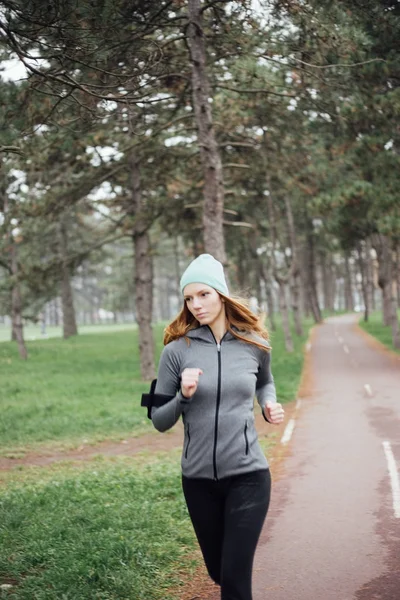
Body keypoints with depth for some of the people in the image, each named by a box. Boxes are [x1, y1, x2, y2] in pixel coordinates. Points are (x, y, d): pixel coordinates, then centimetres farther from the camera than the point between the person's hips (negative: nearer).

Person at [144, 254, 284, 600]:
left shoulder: (255, 344, -1)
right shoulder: (177, 350, -6)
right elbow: (159, 421, -2)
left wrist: (270, 404, 1)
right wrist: (183, 395, -20)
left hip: (248, 475, -1)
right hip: (198, 479, 1)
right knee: (218, 570, 16)